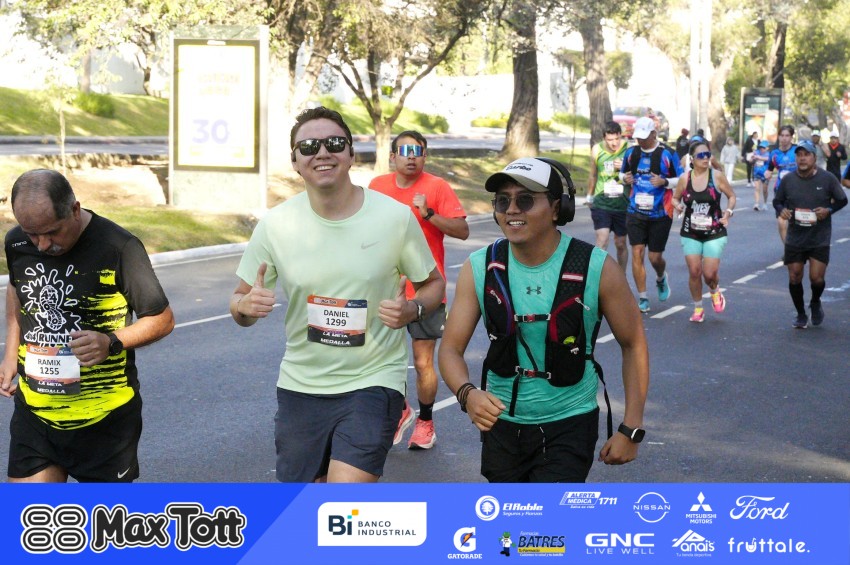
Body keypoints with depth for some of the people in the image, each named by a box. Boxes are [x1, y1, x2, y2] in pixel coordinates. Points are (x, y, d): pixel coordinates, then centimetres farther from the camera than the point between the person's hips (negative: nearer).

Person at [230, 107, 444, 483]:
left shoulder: (395, 217, -9)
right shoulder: (275, 224, -5)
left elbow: (433, 284, 4)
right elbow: (239, 302, 3)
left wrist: (413, 310, -18)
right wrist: (245, 306, -21)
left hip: (373, 382, -3)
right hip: (300, 385, 3)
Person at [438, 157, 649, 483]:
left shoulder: (597, 269, -14)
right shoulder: (479, 269, -8)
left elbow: (633, 345, -4)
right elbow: (451, 349, -6)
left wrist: (631, 428, -7)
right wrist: (467, 393, -29)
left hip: (569, 426, -3)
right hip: (501, 422, 4)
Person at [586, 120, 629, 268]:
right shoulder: (597, 150, 1)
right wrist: (589, 196, 25)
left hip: (623, 204, 0)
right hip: (601, 203, 0)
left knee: (620, 243, 13)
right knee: (602, 240, -15)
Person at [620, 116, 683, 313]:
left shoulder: (667, 154, -5)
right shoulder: (631, 152, 6)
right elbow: (623, 173, 22)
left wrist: (664, 182, -18)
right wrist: (625, 178, -2)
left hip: (660, 214, -3)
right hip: (635, 213, 3)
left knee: (655, 257, 2)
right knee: (637, 253, -6)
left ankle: (661, 279, 38)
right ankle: (642, 298, 3)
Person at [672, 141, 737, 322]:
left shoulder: (717, 176, -7)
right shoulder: (684, 178, -3)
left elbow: (731, 196, 5)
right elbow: (675, 198, 11)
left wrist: (728, 212, -12)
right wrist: (678, 205, -11)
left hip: (714, 234, -1)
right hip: (690, 234, 1)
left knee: (710, 274, -7)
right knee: (694, 272, -3)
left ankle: (715, 291, 30)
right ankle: (698, 308, 19)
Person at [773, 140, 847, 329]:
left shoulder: (827, 179, -7)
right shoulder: (788, 180, -3)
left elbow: (842, 200, 3)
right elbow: (777, 201, 10)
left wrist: (829, 210, -15)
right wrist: (782, 210, -12)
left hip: (820, 240, -2)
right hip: (795, 240, 2)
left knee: (817, 278, -7)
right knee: (794, 278, 3)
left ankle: (815, 303, 27)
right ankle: (801, 315, 24)